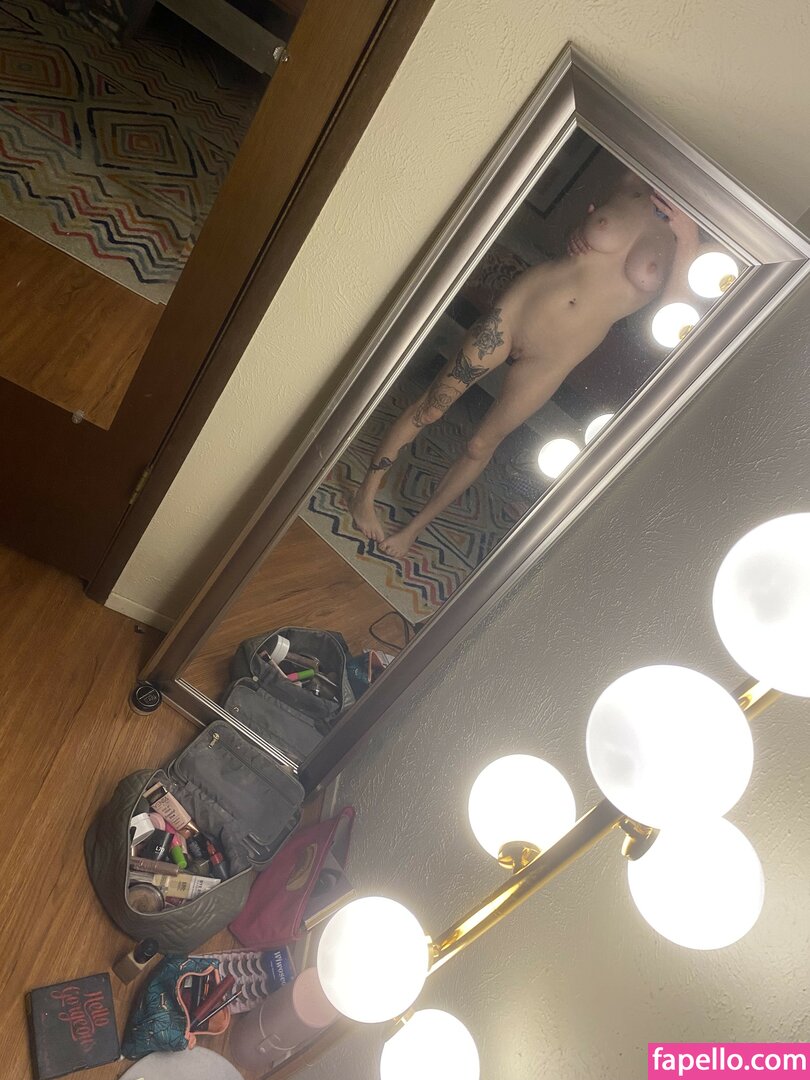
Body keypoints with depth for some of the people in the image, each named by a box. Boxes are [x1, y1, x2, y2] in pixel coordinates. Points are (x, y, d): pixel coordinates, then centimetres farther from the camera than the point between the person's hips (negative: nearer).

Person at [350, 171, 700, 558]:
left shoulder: (701, 240, -5)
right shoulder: (634, 184, 1)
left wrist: (688, 238, -23)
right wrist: (579, 234, -4)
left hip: (553, 359, -1)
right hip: (521, 303, 2)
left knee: (481, 447, 9)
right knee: (429, 408, 4)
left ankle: (415, 526, 30)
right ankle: (365, 495, 23)